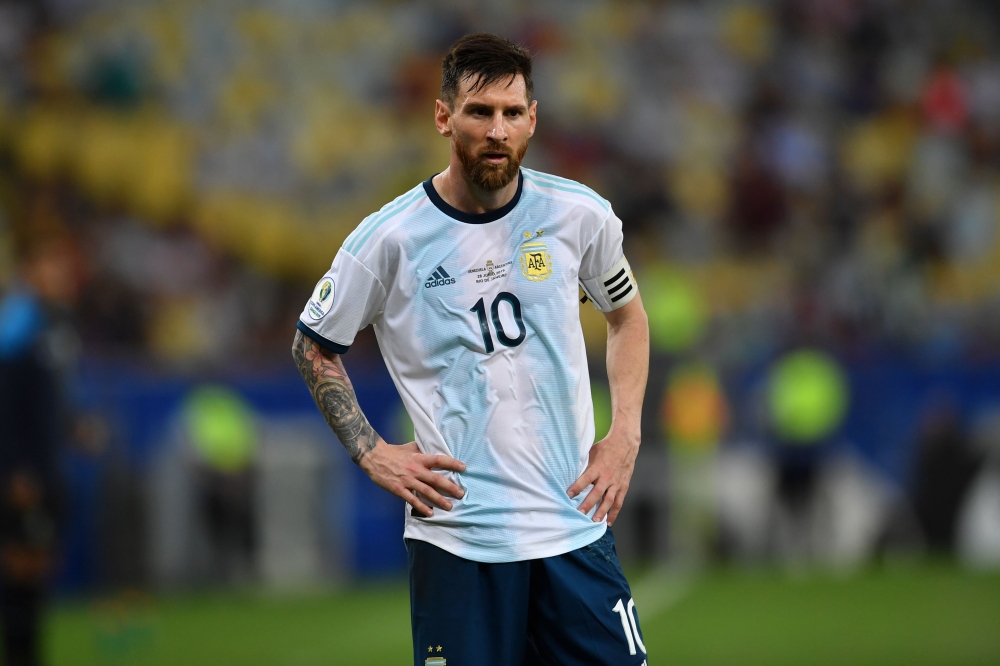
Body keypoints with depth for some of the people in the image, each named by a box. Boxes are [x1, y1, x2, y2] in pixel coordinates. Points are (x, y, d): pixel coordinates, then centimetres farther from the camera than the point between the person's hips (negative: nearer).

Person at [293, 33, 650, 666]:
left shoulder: (580, 215, 1)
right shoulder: (391, 238, -6)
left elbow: (627, 315, 20)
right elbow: (314, 346, 9)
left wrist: (625, 435, 7)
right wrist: (372, 454, -1)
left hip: (574, 521, 2)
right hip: (455, 535, -2)